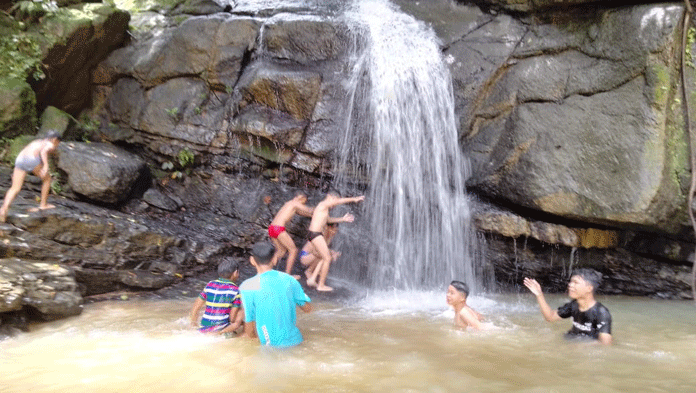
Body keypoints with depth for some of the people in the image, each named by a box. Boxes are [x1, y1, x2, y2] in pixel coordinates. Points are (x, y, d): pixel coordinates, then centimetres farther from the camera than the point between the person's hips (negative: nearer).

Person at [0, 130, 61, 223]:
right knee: (47, 179, 20)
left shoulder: (36, 142, 37)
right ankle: (43, 205, 24)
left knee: (15, 189, 0)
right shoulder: (50, 145, 15)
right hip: (32, 159, -6)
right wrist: (46, 165, -20)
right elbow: (43, 152, -9)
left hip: (19, 160, 6)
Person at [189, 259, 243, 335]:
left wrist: (195, 324, 21)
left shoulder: (210, 285, 7)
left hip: (203, 329, 5)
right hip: (219, 329, -5)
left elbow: (195, 308, 8)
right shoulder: (235, 290, -6)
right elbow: (232, 318, -8)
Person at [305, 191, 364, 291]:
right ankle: (321, 285, 3)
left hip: (316, 234, 10)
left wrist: (342, 219, 37)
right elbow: (341, 201, -9)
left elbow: (328, 219, 38)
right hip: (315, 234, -10)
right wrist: (355, 199, 0)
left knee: (325, 258, 16)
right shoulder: (324, 204, -9)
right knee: (327, 258, -4)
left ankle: (312, 280, 16)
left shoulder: (323, 208, 21)